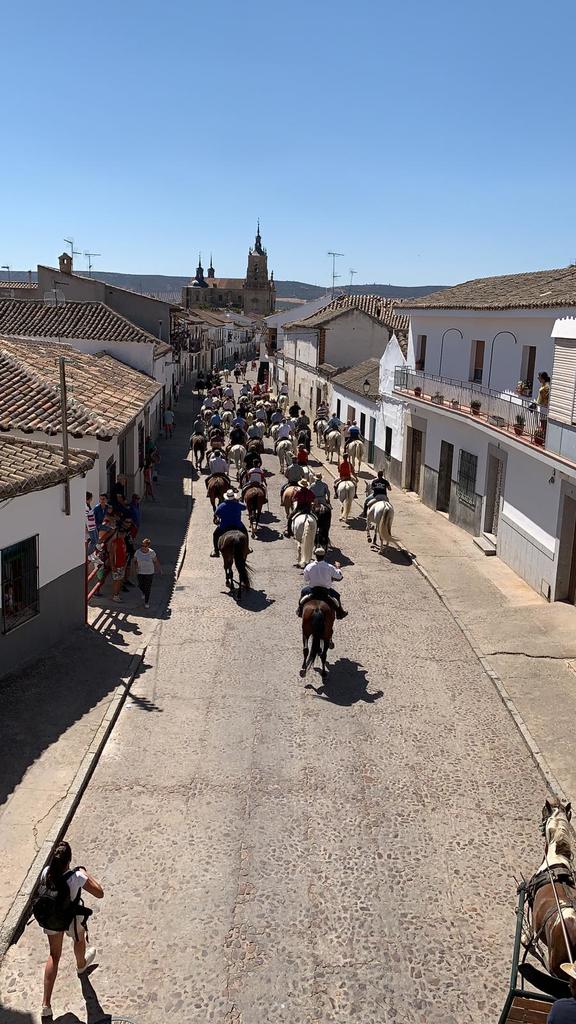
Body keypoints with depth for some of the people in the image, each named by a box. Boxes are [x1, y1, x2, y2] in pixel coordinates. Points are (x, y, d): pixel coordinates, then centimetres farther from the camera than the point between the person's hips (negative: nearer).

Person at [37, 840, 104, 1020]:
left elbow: (41, 893, -3)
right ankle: (81, 966, 64)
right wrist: (85, 873, -15)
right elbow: (99, 893, -23)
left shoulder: (46, 872, -23)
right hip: (72, 920, -3)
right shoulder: (77, 877, -34)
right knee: (79, 940, 32)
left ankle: (46, 1004, 19)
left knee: (54, 955, 21)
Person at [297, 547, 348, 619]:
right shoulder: (330, 567, -18)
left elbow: (306, 578, -2)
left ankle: (300, 612, 39)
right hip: (326, 590, -1)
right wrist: (338, 567, 12)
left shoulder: (309, 567, -16)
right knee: (336, 595, 27)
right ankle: (339, 613, 36)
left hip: (312, 589, 1)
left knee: (303, 591, 31)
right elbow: (339, 576, -5)